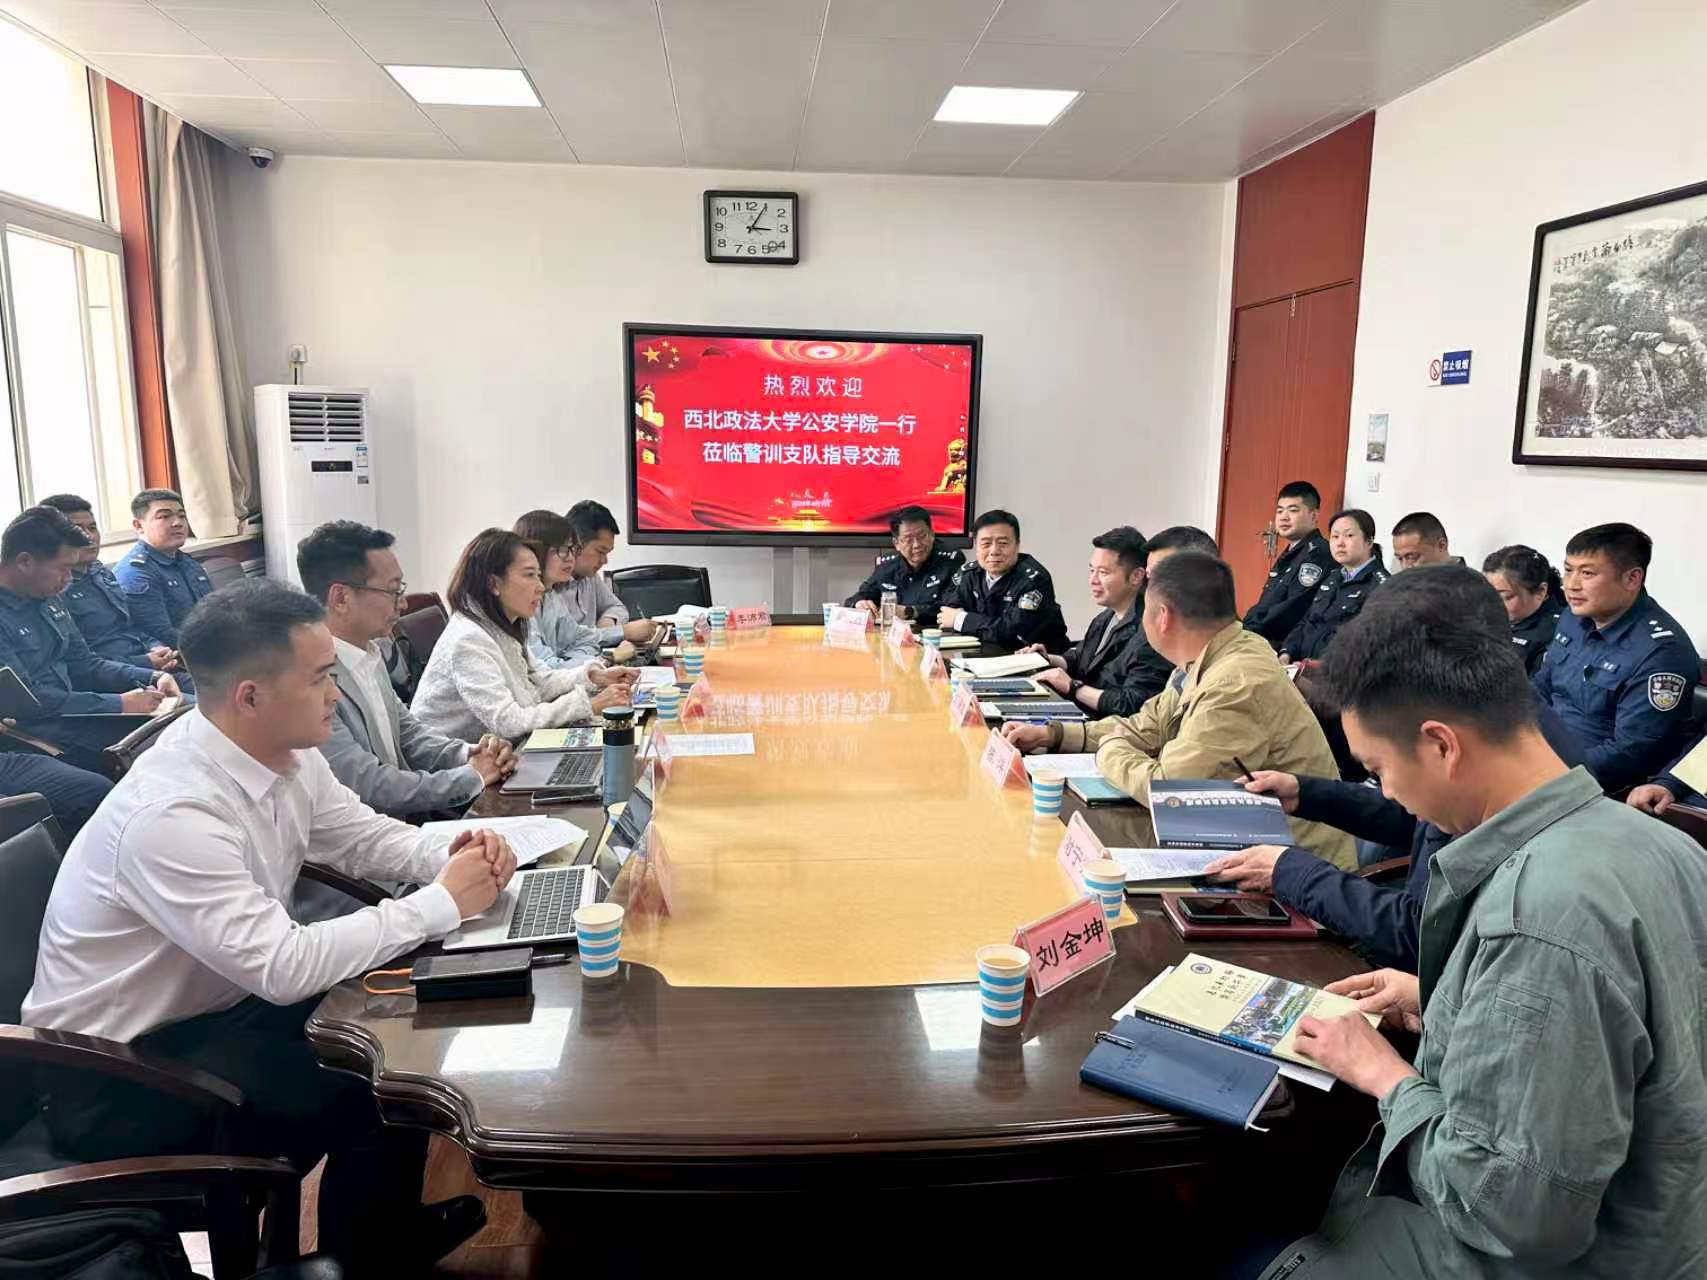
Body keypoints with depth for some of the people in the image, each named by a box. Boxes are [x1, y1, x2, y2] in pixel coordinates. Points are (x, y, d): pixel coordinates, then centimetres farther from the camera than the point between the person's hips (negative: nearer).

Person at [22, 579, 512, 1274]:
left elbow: (364, 833, 6)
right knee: (380, 1089, -18)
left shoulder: (284, 751, -9)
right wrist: (442, 903, -28)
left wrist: (451, 860, -14)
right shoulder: (169, 812, -33)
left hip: (220, 1003, 8)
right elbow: (285, 967, -35)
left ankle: (392, 1223, 23)